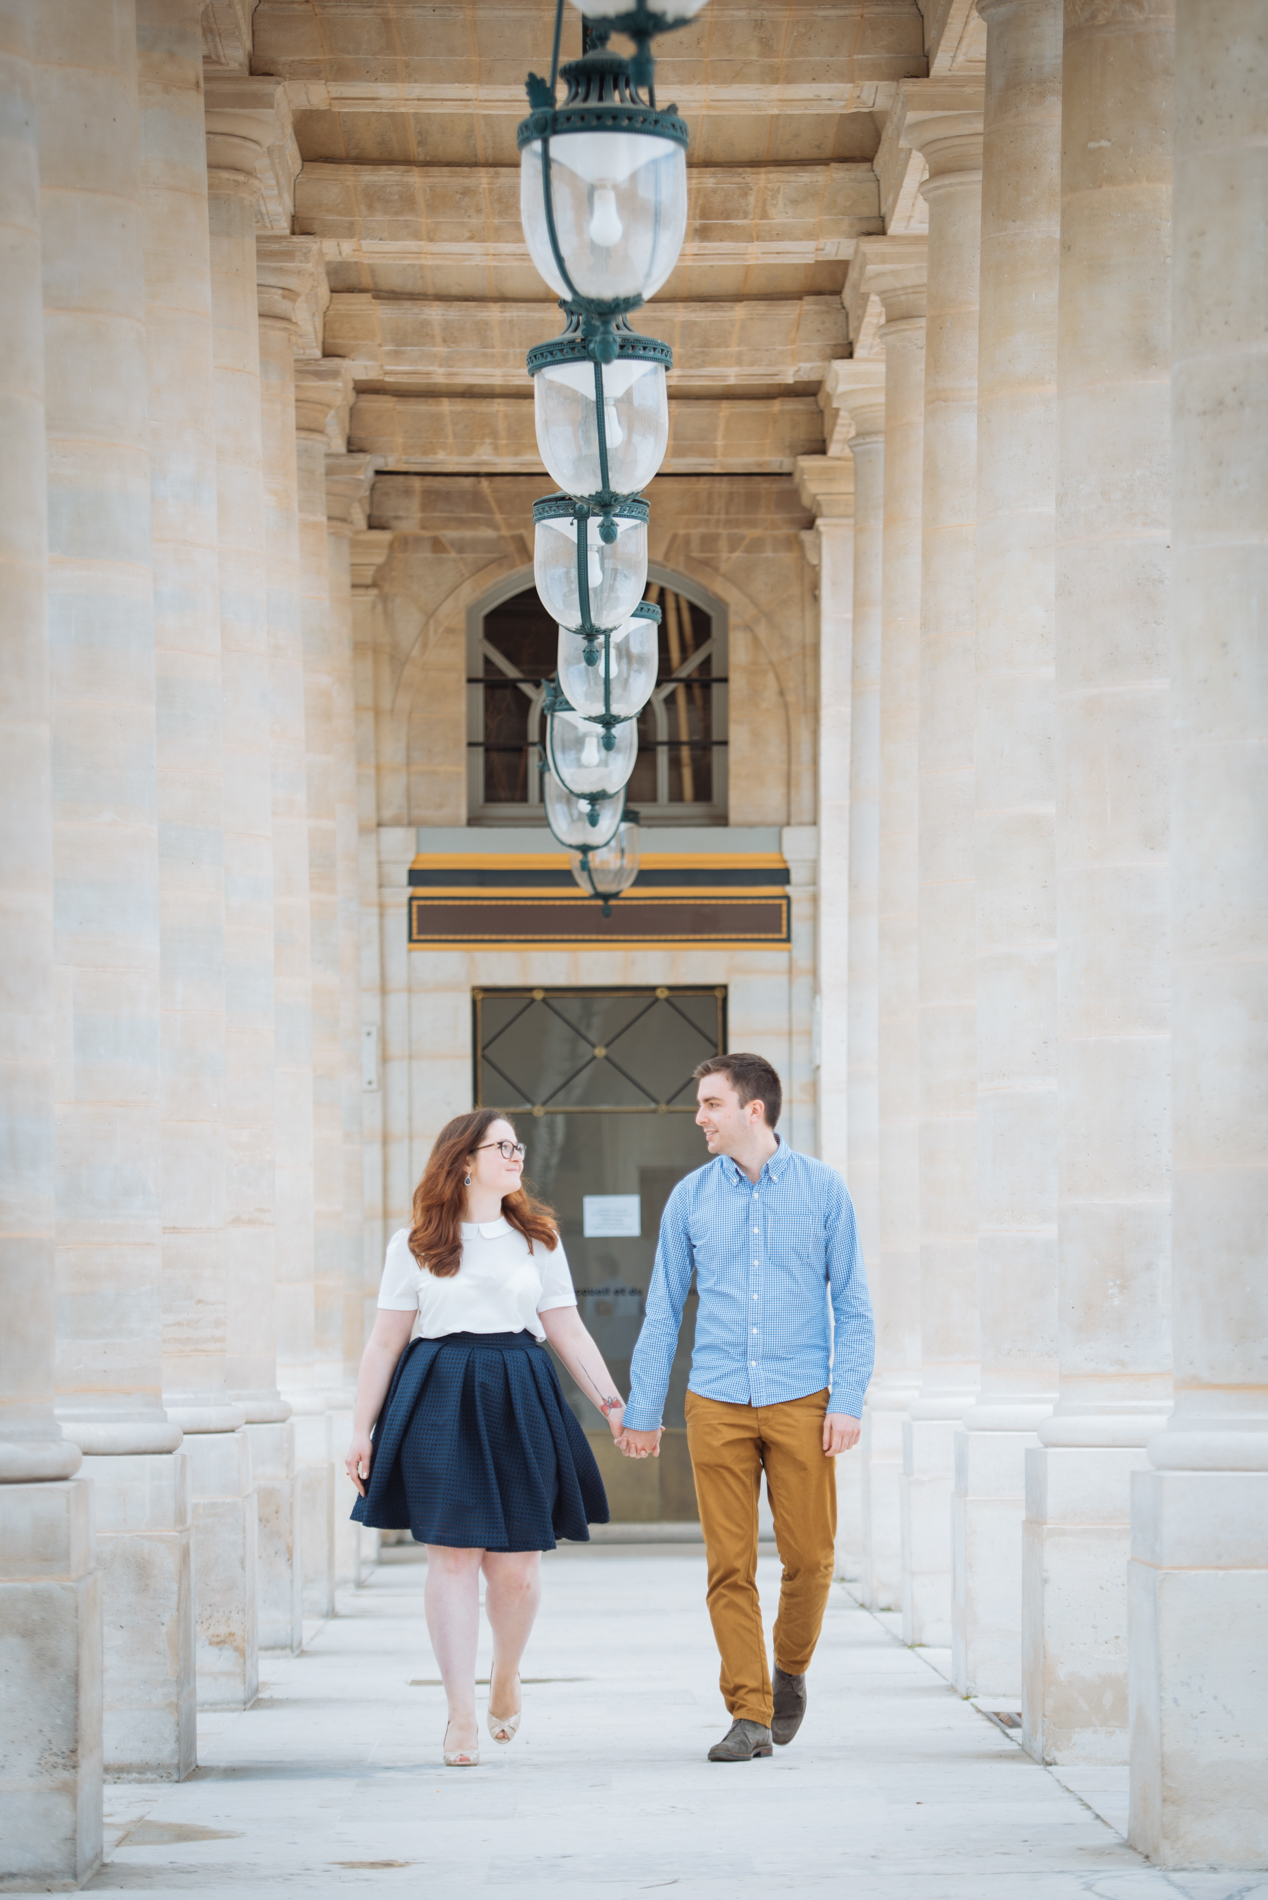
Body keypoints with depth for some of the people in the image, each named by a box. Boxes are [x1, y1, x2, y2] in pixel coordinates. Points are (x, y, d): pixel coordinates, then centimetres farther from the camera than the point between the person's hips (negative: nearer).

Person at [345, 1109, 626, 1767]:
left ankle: (506, 1675, 29)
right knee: (453, 1556, -6)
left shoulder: (538, 1239, 11)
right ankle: (461, 1717, 0)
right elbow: (385, 1343, 6)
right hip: (440, 1399, -2)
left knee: (516, 1562, 0)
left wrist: (611, 1402, 1)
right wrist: (360, 1430, 2)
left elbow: (569, 1332, 11)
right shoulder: (415, 1245, 4)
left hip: (520, 1401, 2)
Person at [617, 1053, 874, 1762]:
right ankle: (749, 1715, 1)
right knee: (730, 1566, -3)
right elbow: (664, 1310, 11)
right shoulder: (691, 1198, 6)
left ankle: (790, 1670, 26)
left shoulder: (822, 1189, 2)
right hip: (717, 1404, 1)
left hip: (801, 1403, -1)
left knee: (810, 1556, -1)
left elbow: (852, 1302, 2)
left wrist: (849, 1401, -6)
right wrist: (643, 1409, 9)